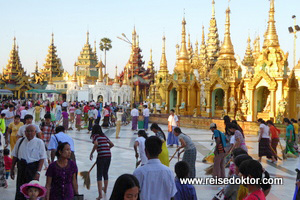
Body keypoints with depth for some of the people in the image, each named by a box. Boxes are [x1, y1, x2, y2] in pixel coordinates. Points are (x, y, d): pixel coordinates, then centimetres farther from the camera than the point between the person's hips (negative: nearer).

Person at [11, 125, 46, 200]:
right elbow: (15, 156, 13)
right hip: (21, 167, 3)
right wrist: (12, 169, 12)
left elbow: (42, 158, -7)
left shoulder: (39, 142, -5)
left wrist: (38, 172, -14)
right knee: (19, 191, 5)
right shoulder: (20, 141, 6)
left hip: (33, 168, -3)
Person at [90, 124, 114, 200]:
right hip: (109, 155, 6)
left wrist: (91, 153, -9)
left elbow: (96, 144, -18)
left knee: (99, 175, -2)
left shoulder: (95, 135, 0)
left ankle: (100, 194, -11)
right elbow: (111, 144, 19)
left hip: (101, 156, -6)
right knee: (105, 173, 23)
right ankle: (105, 189, 40)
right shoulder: (104, 136, 18)